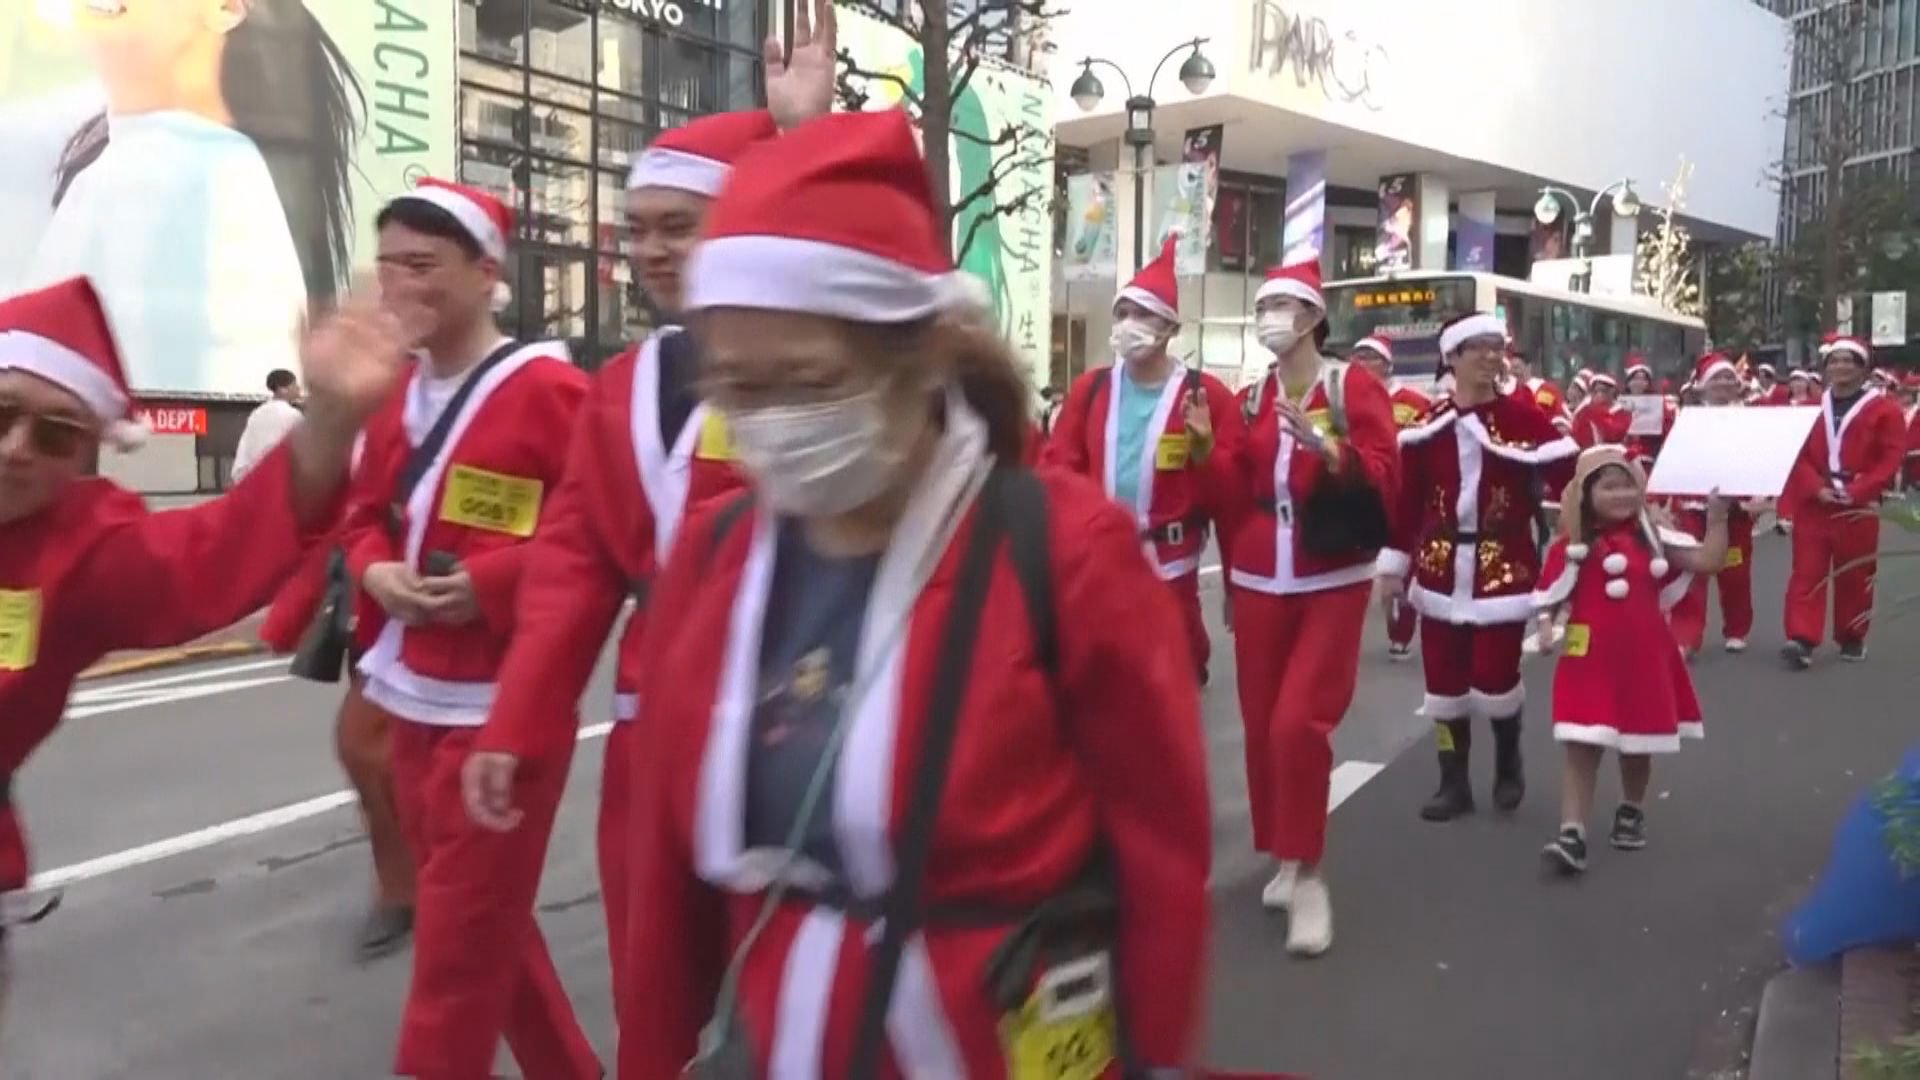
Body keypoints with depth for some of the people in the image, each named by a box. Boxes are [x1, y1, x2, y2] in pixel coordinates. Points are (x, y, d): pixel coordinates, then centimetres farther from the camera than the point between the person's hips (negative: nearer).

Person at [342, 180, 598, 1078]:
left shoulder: (548, 389, -12)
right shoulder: (395, 396, 10)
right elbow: (366, 515, 17)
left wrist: (489, 582, -22)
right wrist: (376, 571, -4)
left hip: (500, 702, -8)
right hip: (412, 696, 8)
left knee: (459, 938, 2)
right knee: (481, 921, 19)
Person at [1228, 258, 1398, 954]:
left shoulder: (1354, 386, -2)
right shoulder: (1252, 398, 9)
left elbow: (1382, 478, -12)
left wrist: (1322, 444, -25)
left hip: (1332, 581, -4)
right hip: (1259, 581, 4)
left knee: (1298, 722, -13)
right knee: (1261, 725, 6)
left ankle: (1307, 872, 2)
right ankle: (1284, 860, 23)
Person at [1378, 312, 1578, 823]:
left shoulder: (1525, 418, -4)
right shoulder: (1429, 424, 2)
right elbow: (1407, 496, 3)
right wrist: (1395, 562, 4)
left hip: (1504, 566, -2)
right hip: (1441, 567, 3)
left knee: (1495, 677, -3)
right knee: (1444, 680, 6)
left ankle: (1508, 763, 28)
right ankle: (1454, 783, 21)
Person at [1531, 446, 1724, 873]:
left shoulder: (1652, 537, 3)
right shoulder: (1574, 545, -5)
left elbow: (1708, 560, 0)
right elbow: (1549, 598, -2)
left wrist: (1717, 519, -6)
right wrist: (1545, 626, -17)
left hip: (1643, 659, 3)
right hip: (1590, 659, -3)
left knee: (1637, 747, 17)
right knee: (1581, 749, -7)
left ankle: (1631, 813, 41)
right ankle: (1572, 835, -10)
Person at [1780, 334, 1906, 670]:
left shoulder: (1884, 410, -1)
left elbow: (1891, 458, -8)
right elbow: (1797, 454, 3)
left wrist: (1855, 491, -17)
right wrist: (1816, 488, -12)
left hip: (1858, 507, -2)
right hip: (1811, 504, 2)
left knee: (1854, 575, 8)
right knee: (1806, 572, -5)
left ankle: (1852, 639, 22)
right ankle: (1802, 640, -10)